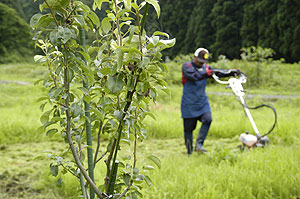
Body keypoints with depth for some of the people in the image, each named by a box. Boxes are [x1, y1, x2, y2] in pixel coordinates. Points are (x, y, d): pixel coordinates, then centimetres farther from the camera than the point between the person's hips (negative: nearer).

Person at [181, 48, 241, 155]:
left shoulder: (205, 67, 11)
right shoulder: (186, 66, -6)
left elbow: (219, 73, 2)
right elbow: (195, 76, -25)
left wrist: (232, 72, -14)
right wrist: (209, 73, -38)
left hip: (202, 101, 4)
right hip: (189, 103, -4)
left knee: (207, 119, -20)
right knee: (188, 128, 0)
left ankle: (199, 144, -11)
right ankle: (189, 152, 12)